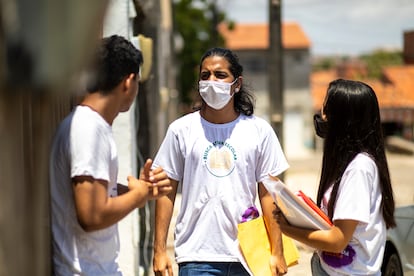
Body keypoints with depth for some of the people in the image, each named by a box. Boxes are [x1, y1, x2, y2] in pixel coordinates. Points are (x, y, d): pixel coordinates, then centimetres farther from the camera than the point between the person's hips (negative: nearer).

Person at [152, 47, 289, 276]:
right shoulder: (181, 130, 2)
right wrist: (160, 250, 0)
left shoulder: (260, 130, 4)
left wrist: (277, 252, 1)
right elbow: (167, 192, 4)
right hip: (197, 257, -1)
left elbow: (267, 194, 4)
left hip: (247, 256, 1)